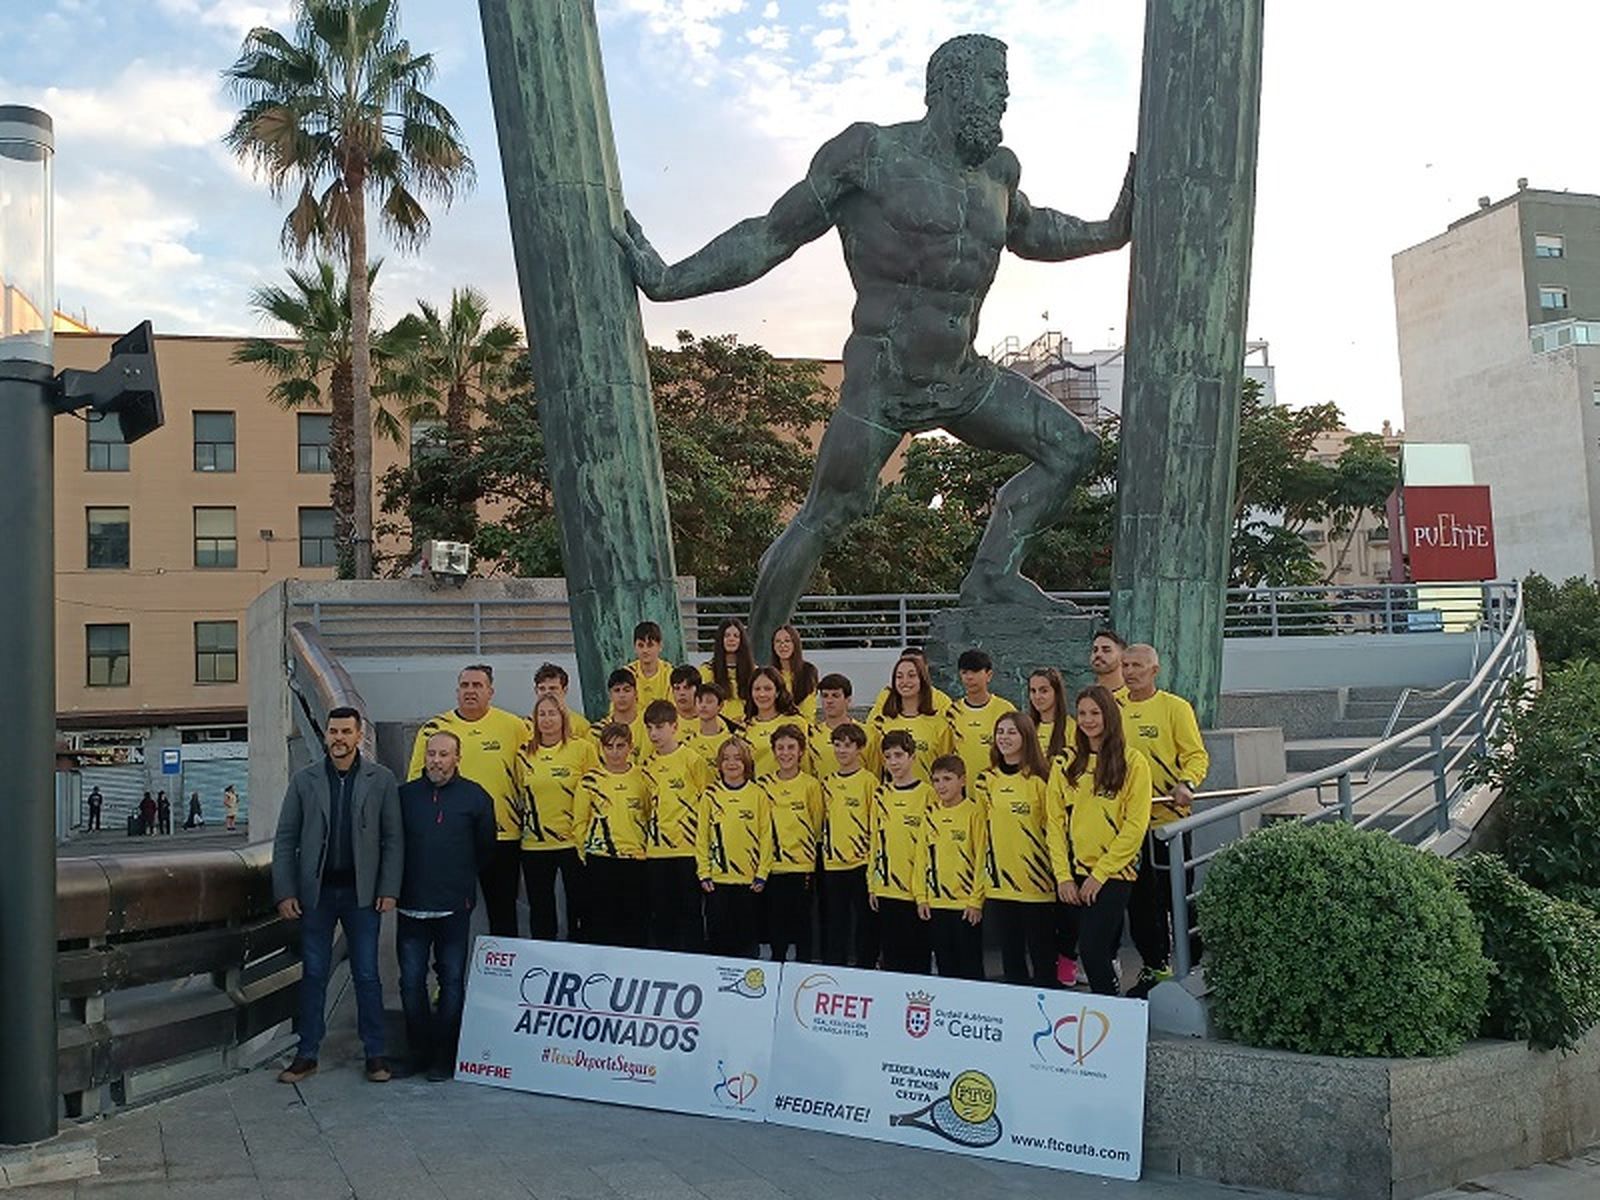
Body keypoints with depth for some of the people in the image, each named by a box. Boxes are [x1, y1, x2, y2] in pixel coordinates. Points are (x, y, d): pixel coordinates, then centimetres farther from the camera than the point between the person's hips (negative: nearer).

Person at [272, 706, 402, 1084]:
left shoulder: (381, 780, 0)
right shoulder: (304, 780, 4)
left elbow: (393, 839, 0)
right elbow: (285, 839, 3)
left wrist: (388, 890, -6)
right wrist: (285, 892, -4)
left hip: (361, 892, -1)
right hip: (315, 891, 1)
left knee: (367, 975, 4)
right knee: (313, 974, 8)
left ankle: (375, 1054, 13)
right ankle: (307, 1055, 17)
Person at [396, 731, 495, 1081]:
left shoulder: (474, 797, 1)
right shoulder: (405, 796, 5)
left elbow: (486, 846, 10)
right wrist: (398, 885, 13)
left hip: (454, 907, -2)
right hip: (411, 906, 2)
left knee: (452, 981, 3)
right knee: (411, 981, 5)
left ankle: (445, 1055, 12)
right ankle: (418, 1051, 18)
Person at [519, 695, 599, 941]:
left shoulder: (582, 748, -4)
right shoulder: (525, 753, 6)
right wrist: (523, 825, 13)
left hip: (574, 841, -3)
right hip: (534, 844, 3)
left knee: (579, 906, 5)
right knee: (540, 910, 10)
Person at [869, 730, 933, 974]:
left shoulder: (927, 793, -6)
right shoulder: (880, 795, 9)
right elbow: (875, 841, 13)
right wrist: (872, 883, 10)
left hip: (917, 890, -4)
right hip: (886, 889, 4)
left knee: (917, 954, 3)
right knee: (891, 953, 10)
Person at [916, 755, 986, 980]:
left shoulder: (974, 811, -7)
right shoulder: (930, 813, 8)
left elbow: (981, 857, -8)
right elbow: (921, 856, 11)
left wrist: (976, 900, -10)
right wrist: (921, 897, 5)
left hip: (966, 903, -5)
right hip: (936, 904, 5)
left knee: (970, 965, 3)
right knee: (944, 965, 12)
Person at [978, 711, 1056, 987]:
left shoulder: (1039, 779, -6)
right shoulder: (987, 781, 7)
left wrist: (1057, 870, -4)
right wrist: (985, 868, 12)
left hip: (1036, 881, -4)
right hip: (1000, 881, 4)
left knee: (1042, 954, 3)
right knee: (1010, 954, 11)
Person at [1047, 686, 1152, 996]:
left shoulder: (1132, 762, -4)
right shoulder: (1066, 763, 8)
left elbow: (1135, 825, -8)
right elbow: (1055, 821, 6)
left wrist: (1100, 874, -11)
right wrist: (1063, 875, -3)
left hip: (1113, 874, -4)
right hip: (1074, 872, 4)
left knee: (1093, 949, -12)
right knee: (1099, 951, 7)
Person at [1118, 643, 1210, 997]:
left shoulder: (1175, 707, -4)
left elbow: (1197, 755, -8)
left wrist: (1186, 784, -25)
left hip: (1168, 816, -4)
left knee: (1176, 896, 0)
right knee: (1139, 899, 10)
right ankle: (1154, 967, 24)